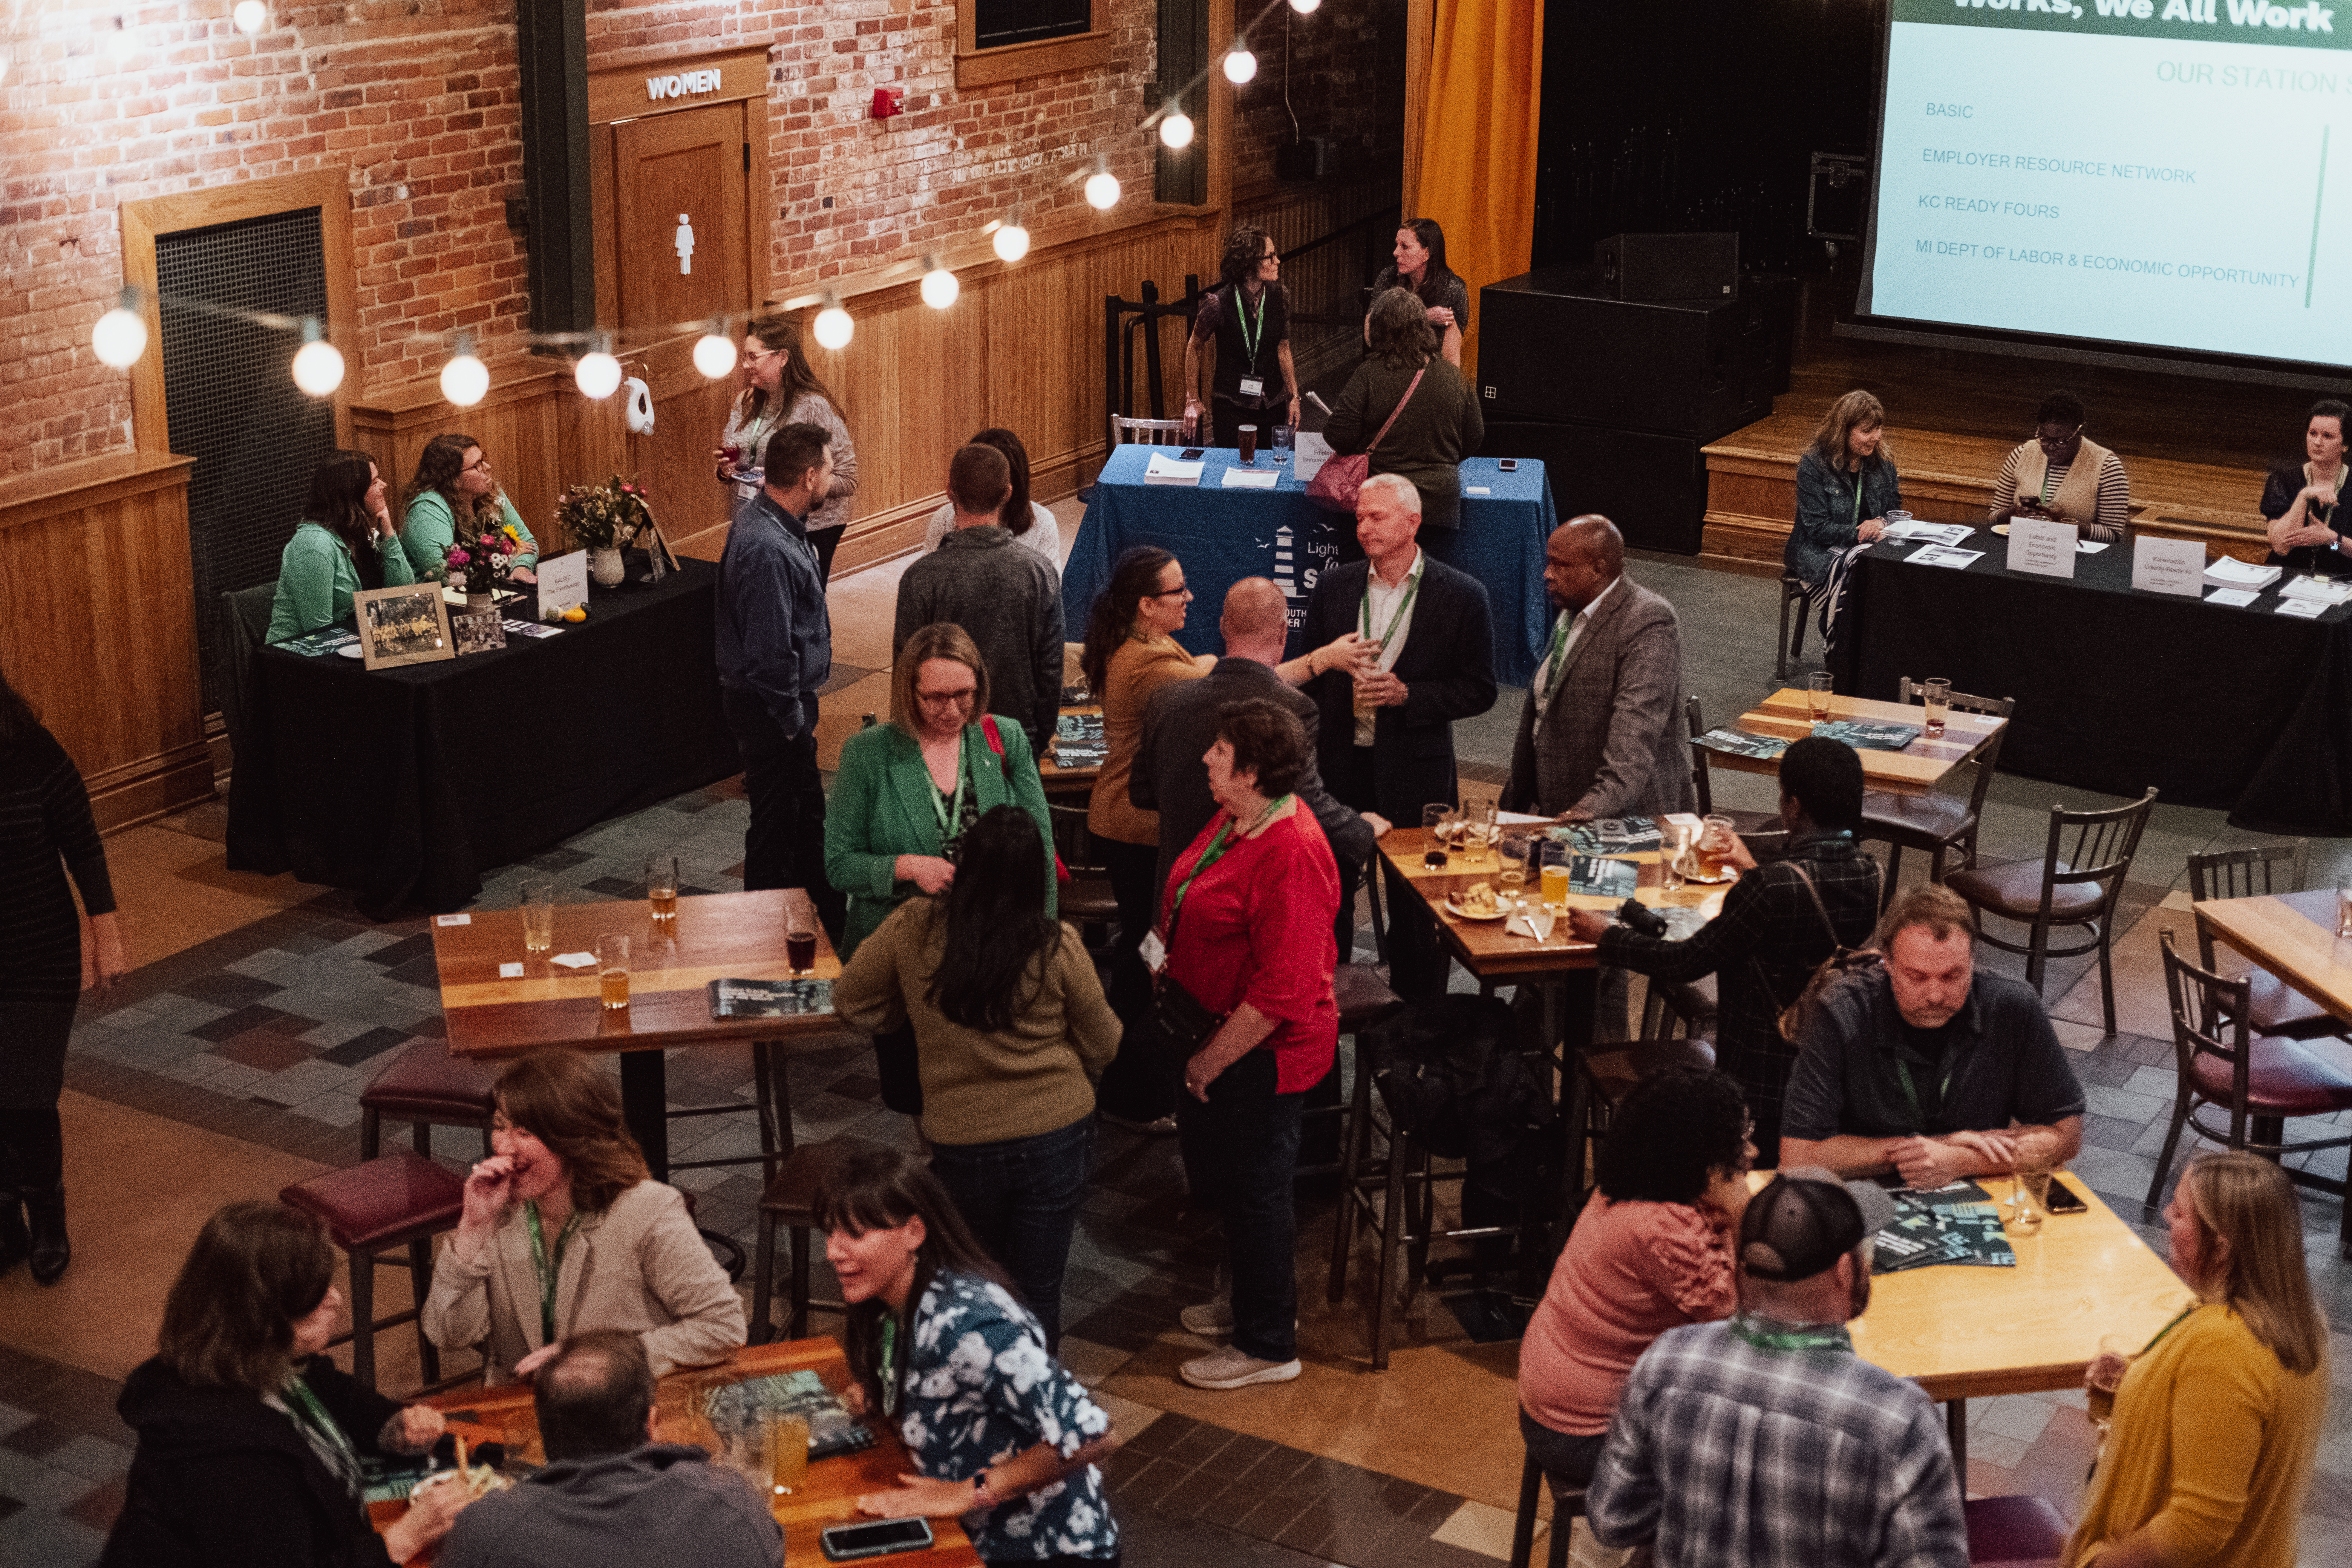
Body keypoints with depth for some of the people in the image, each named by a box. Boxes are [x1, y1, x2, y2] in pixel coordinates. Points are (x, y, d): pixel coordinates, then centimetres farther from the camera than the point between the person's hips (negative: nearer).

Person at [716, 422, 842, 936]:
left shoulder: (770, 519, 3)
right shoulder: (767, 548, -30)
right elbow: (769, 650, -28)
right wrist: (793, 719, -20)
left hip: (785, 701, 11)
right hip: (769, 706, -11)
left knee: (808, 810, 22)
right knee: (776, 822, 3)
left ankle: (828, 916, 37)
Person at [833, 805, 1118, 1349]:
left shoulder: (913, 930, -12)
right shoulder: (1058, 947, -14)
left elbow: (851, 1001, 4)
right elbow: (1102, 1046, -1)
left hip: (962, 1145, 2)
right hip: (1056, 1136, -1)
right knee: (1037, 1294, 10)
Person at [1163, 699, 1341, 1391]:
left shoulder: (1291, 856, -29)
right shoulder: (1239, 821, 1)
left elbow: (1283, 993, -29)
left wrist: (1210, 1061, -22)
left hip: (1260, 1055, -10)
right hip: (1217, 1035, 10)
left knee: (1253, 1190, 6)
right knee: (1219, 1174, 24)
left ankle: (1267, 1345, 23)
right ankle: (1256, 1301, 44)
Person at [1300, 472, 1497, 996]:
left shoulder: (1460, 595, -5)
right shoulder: (1333, 586, 5)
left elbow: (1479, 691, -3)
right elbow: (1309, 676, 11)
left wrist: (1406, 694, -17)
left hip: (1414, 771, -3)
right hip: (1339, 765, 3)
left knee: (1414, 907, 7)